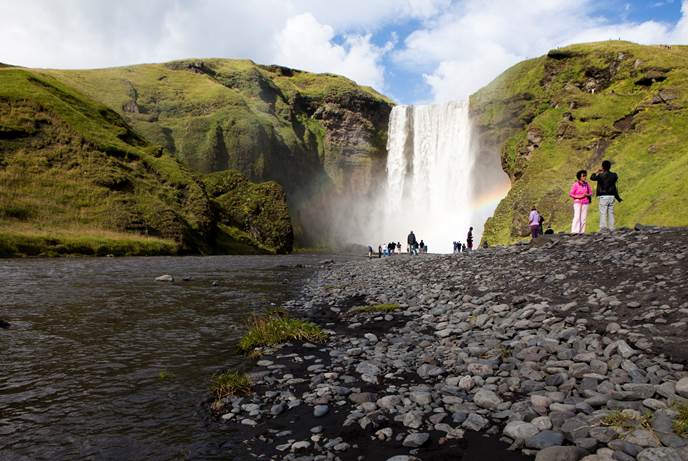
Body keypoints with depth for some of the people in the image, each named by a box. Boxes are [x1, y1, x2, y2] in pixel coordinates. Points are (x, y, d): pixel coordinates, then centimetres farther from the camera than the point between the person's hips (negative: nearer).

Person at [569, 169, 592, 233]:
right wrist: (579, 196, -17)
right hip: (577, 202, -4)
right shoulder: (575, 185, -8)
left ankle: (581, 232, 3)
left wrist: (587, 194, -10)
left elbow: (591, 193, 12)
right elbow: (570, 194, -8)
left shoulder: (586, 184, 5)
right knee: (577, 217, -14)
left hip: (585, 203, 4)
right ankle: (575, 232, -17)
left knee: (583, 218, 0)